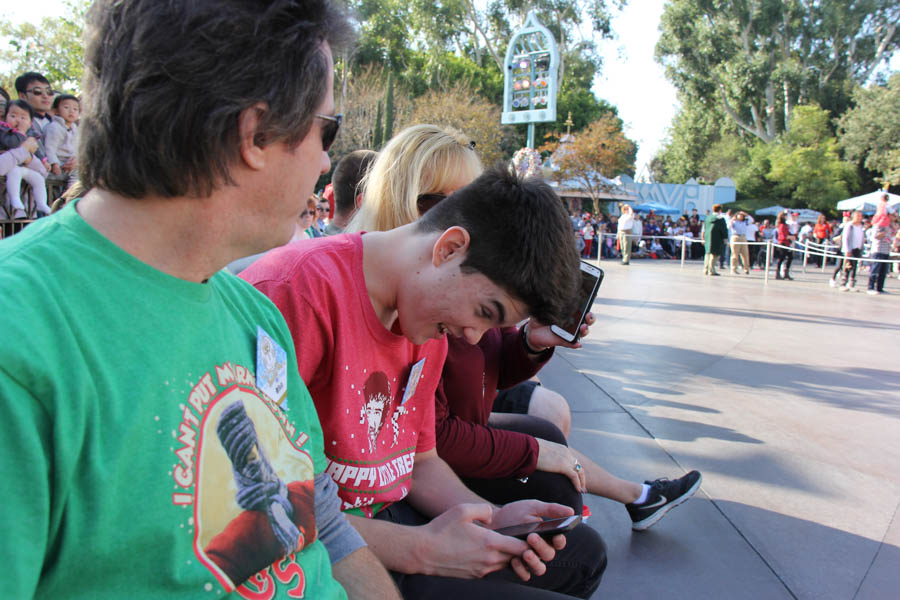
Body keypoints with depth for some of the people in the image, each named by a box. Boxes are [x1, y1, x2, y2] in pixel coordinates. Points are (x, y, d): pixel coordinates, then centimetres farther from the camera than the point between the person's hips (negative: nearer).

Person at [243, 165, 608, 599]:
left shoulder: (429, 321, 4)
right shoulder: (302, 289, -24)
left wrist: (492, 520, -4)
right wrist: (421, 550, -23)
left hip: (386, 522, 8)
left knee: (581, 550, 14)